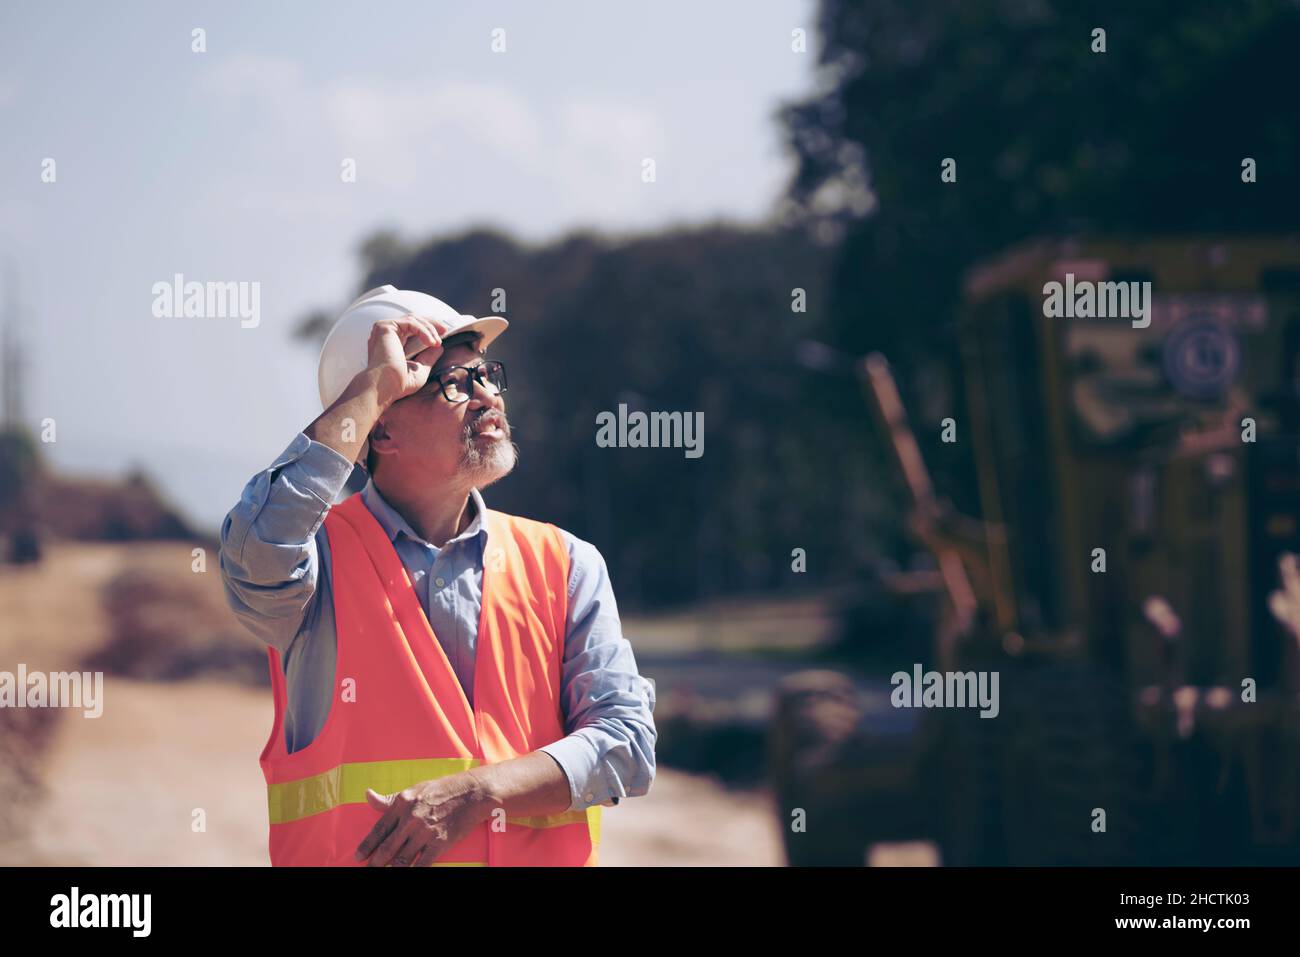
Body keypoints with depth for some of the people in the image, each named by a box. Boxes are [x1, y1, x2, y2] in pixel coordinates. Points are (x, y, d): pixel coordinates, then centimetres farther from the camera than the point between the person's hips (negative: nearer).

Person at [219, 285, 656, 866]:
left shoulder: (565, 564, 13)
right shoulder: (322, 561, 5)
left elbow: (628, 737, 6)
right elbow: (258, 545, -18)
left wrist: (473, 795, -10)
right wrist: (376, 384, -8)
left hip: (538, 856, 1)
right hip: (351, 858, -1)